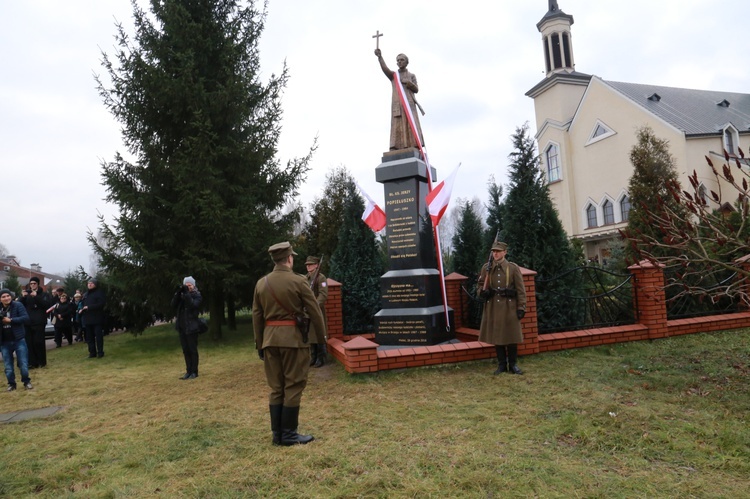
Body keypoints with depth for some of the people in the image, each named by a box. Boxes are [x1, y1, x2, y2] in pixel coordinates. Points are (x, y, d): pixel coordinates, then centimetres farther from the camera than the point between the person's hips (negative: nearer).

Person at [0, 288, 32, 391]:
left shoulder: (17, 305, -8)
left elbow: (26, 318, -16)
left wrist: (10, 320, -21)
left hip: (18, 340, -3)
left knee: (23, 363, 2)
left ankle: (26, 382, 19)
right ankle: (11, 383, 27)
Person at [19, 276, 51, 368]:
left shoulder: (44, 294, 4)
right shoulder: (26, 293, 14)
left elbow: (47, 304, -12)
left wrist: (36, 296, -22)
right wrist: (23, 297, -11)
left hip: (39, 322, -3)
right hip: (28, 322, 3)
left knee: (39, 342, -3)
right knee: (29, 343, -2)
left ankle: (41, 361, 7)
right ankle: (32, 362, 2)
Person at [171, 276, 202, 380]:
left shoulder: (197, 295, -3)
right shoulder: (182, 294, 10)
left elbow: (193, 305, -20)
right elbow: (173, 304, -2)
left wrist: (187, 293, -22)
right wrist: (178, 293, -13)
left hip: (191, 327, -5)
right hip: (181, 326, 5)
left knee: (192, 350, 0)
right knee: (185, 351, 10)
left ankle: (194, 372, 6)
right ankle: (188, 371, 17)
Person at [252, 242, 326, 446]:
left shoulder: (261, 283, 6)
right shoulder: (298, 281, -8)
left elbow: (256, 316, 9)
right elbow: (315, 311, -5)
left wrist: (259, 344, 16)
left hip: (270, 339, 5)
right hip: (293, 338, -5)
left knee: (276, 388, 13)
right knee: (293, 386, 4)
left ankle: (277, 433, 19)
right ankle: (288, 434, 9)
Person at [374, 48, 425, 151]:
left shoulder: (412, 75, 20)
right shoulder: (393, 75, 17)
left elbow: (416, 90, 10)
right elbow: (385, 69, -3)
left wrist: (410, 84, -11)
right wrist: (380, 56, -20)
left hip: (409, 103, 0)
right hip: (397, 104, 0)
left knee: (411, 125, -14)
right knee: (397, 126, -12)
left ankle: (415, 149, -21)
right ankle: (395, 149, -21)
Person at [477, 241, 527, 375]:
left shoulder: (513, 268, -2)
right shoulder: (486, 268, 4)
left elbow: (521, 290, -2)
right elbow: (480, 286, 12)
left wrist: (521, 308, -7)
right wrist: (483, 291, -12)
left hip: (509, 307, -2)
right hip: (493, 308, 2)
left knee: (512, 337, 4)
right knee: (496, 337, 7)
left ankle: (513, 364, 19)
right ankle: (502, 364, 20)